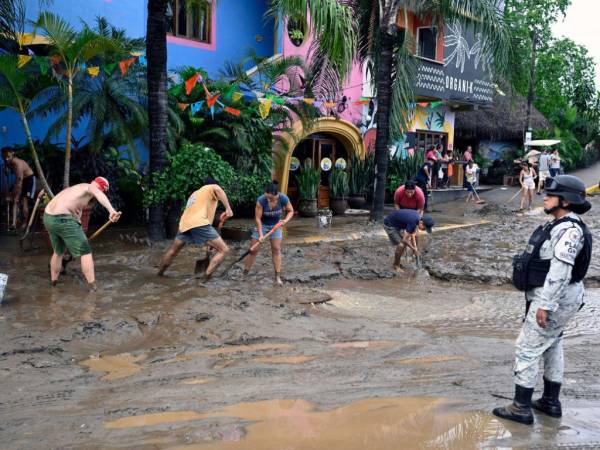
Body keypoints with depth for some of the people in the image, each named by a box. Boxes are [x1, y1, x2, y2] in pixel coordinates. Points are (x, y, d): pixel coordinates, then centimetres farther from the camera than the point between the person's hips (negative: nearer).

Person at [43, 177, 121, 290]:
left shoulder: (77, 189, 29)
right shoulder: (90, 187, 0)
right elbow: (99, 195, -26)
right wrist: (111, 210, -43)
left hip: (48, 218, 9)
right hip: (63, 220, -9)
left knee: (58, 252, 30)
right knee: (85, 252, 0)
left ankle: (54, 283, 42)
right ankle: (93, 289, -2)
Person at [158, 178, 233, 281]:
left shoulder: (195, 194, 39)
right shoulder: (212, 187, 17)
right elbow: (218, 190, -10)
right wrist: (228, 208, -20)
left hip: (185, 224, 7)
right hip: (199, 223, -7)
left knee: (173, 250, 30)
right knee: (223, 250, -3)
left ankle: (160, 273, 45)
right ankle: (206, 278, -11)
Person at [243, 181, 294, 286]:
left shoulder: (284, 199, -26)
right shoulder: (261, 200, -32)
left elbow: (290, 211, -8)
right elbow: (258, 218, -22)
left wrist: (285, 220, -26)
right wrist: (260, 234, -24)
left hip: (275, 225, 2)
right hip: (262, 225, -1)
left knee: (276, 249, -4)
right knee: (253, 249, 0)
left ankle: (278, 277, 2)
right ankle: (244, 274, 11)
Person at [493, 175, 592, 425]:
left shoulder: (569, 229, -21)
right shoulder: (560, 226, 11)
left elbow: (560, 270, -27)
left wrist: (545, 305, -27)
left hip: (555, 299, -11)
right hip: (553, 297, 11)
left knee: (527, 349, -5)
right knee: (552, 347, 18)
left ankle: (521, 408, 3)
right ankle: (551, 403, 30)